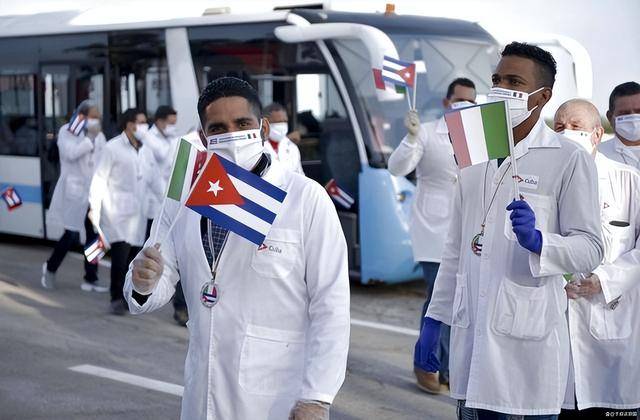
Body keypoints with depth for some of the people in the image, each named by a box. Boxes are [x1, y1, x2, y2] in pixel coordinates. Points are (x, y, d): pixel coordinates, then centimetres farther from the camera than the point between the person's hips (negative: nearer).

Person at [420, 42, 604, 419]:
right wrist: (436, 315, 17)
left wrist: (536, 240, -25)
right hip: (472, 328, 5)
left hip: (529, 332, -5)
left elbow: (591, 249, -7)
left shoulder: (570, 159, -3)